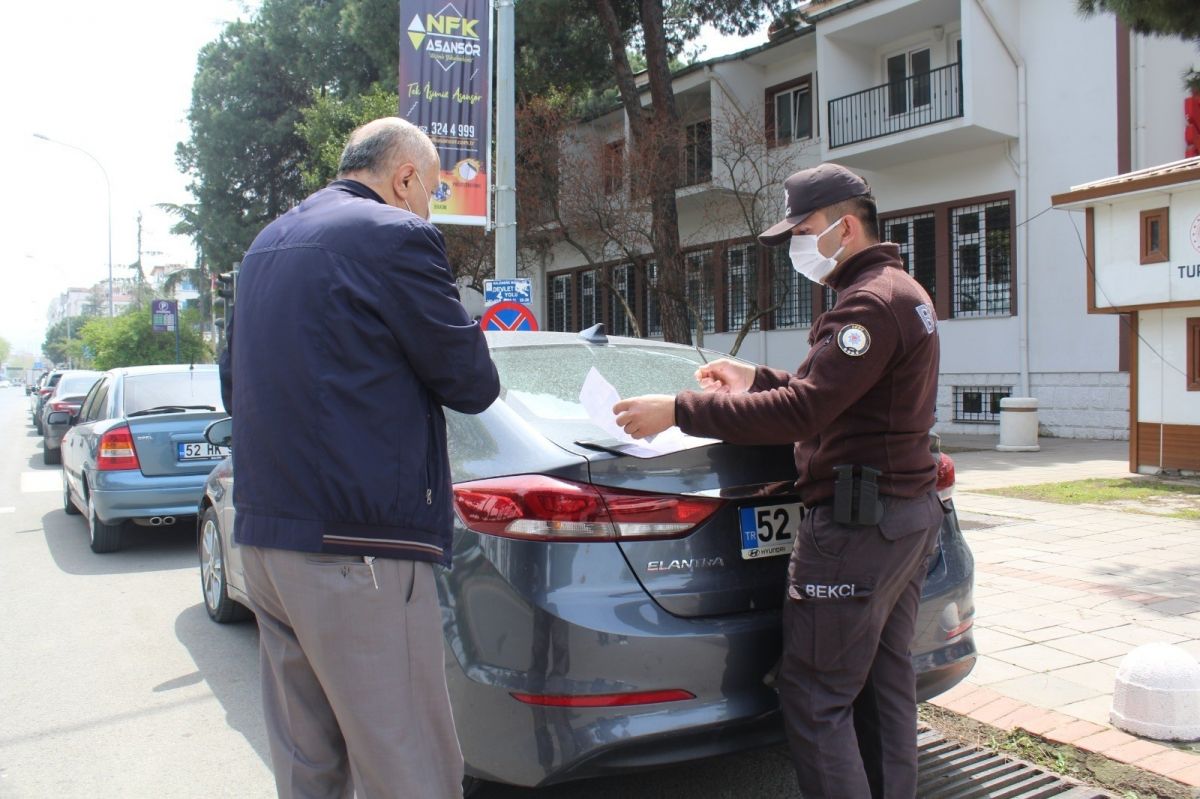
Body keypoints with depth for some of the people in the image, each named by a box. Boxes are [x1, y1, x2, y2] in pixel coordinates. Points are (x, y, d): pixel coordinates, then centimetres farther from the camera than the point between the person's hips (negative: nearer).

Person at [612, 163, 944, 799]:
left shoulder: (871, 302, -17)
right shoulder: (902, 293, 17)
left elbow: (801, 412, -26)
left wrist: (679, 411, -23)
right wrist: (755, 380, 17)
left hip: (856, 521, -11)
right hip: (909, 510, 11)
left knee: (815, 698, -3)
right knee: (884, 685, 17)